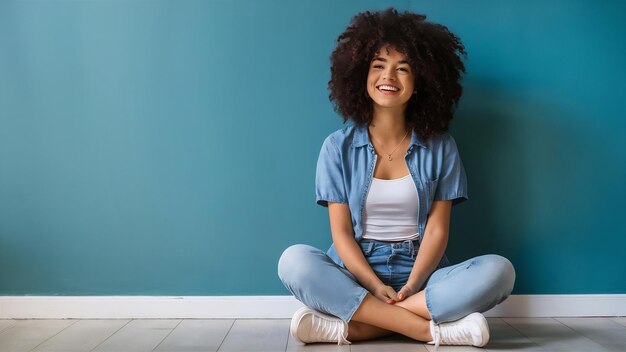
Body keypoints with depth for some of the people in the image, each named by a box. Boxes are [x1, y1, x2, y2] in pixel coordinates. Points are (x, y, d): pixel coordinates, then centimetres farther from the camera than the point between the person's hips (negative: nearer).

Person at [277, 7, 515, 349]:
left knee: (499, 270, -25)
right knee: (294, 260, -29)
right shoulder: (338, 146, 1)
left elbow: (437, 228, -2)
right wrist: (376, 286, -18)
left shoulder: (440, 146, 3)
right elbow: (341, 232, -3)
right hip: (354, 275, -1)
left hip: (419, 273, 1)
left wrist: (412, 285, -18)